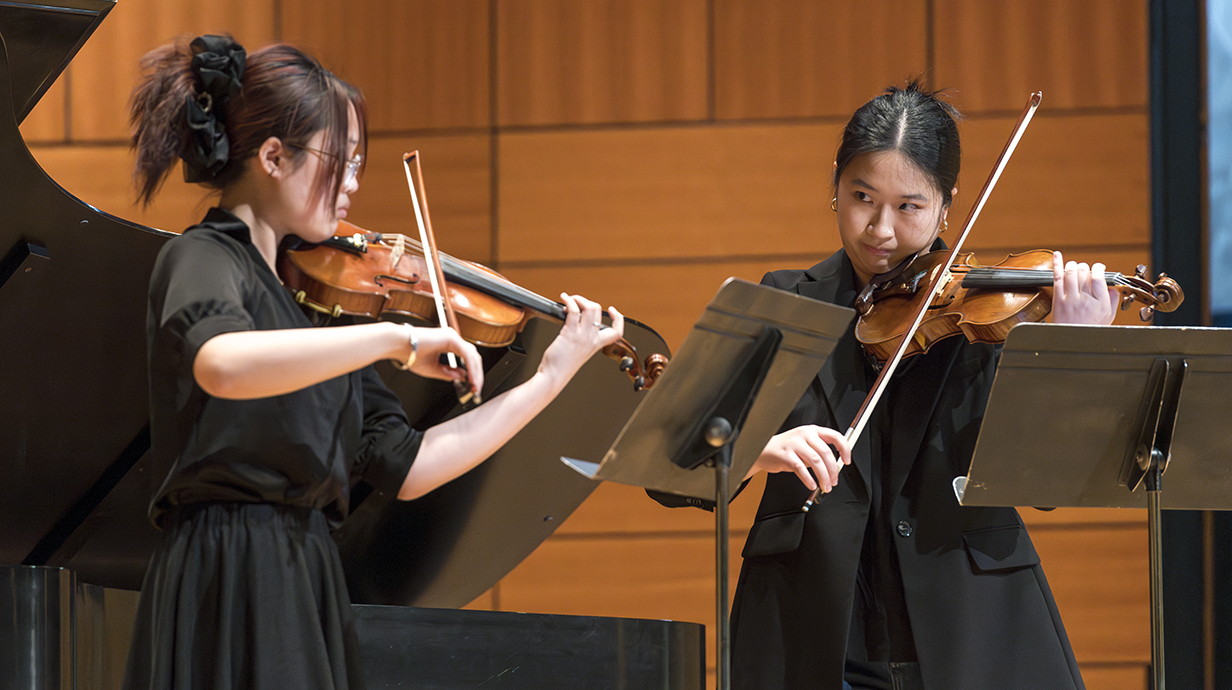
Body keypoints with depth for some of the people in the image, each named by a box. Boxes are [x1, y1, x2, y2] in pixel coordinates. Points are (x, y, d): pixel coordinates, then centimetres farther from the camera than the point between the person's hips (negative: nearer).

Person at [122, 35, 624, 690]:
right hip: (230, 592, -8)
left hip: (308, 595, 8)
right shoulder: (199, 260, -7)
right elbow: (222, 367, -33)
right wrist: (396, 337, -32)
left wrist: (553, 375, 13)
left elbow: (405, 467, 13)